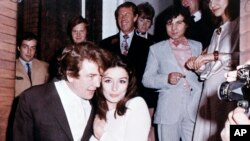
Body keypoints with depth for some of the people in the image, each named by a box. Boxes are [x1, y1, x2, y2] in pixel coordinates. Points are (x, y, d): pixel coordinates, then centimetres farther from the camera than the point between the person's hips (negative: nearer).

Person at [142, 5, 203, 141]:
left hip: (194, 109, 2)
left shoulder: (197, 46, 14)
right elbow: (146, 79, 2)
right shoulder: (156, 49, 7)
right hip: (168, 110, -1)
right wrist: (166, 79, -13)